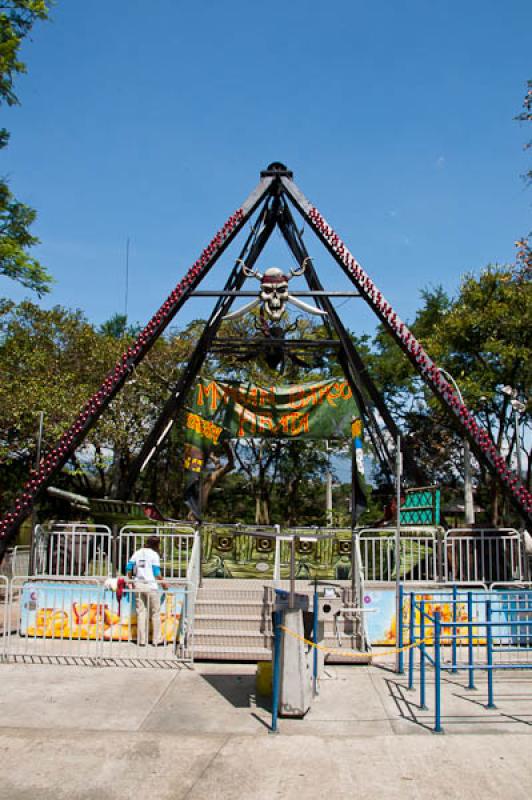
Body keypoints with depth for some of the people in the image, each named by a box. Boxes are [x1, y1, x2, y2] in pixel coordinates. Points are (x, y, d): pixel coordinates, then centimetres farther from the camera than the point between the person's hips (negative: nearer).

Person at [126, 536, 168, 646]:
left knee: (141, 613, 8)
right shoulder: (154, 555, -5)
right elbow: (157, 573, -6)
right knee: (155, 613, 6)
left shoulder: (137, 553, 9)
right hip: (151, 586, -4)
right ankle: (157, 639, 8)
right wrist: (163, 583, 7)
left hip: (138, 586, 5)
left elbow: (128, 569, 9)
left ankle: (142, 639, 9)